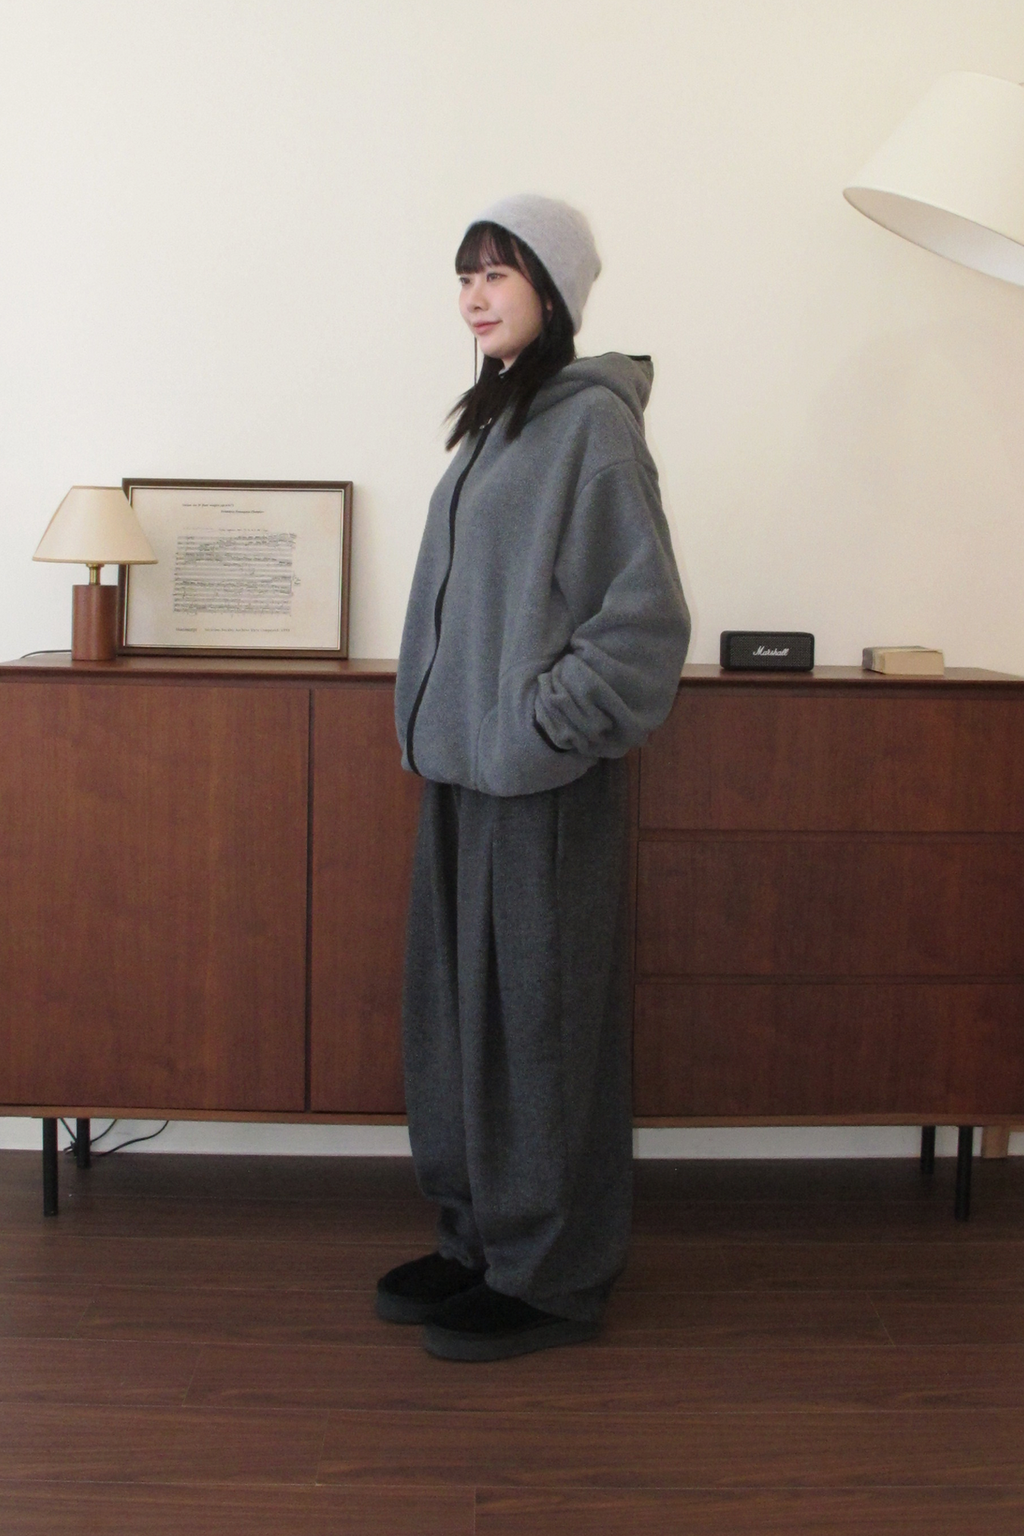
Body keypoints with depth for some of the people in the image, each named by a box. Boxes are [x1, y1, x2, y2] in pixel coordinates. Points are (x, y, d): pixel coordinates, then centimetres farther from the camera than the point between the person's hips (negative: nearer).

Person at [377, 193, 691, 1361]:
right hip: (464, 765, 9)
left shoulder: (592, 420, -10)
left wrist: (546, 725, -17)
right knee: (459, 1005, 13)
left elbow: (644, 610, -15)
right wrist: (431, 720, 14)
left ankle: (551, 1276, 13)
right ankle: (481, 1237, 27)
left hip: (542, 781, -8)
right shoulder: (497, 419, 15)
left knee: (539, 1014, 0)